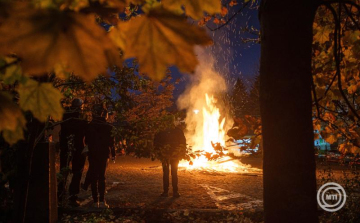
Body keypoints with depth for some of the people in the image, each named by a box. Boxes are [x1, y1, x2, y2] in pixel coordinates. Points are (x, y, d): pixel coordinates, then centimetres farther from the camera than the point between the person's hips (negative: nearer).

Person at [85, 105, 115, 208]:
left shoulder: (89, 126, -6)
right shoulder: (108, 126, -6)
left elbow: (86, 141, 2)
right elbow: (111, 142, -3)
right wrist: (113, 154, 4)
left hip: (92, 154, 0)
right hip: (104, 154, 0)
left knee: (93, 177, 7)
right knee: (101, 177, 7)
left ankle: (96, 201, 7)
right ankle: (102, 200, -3)